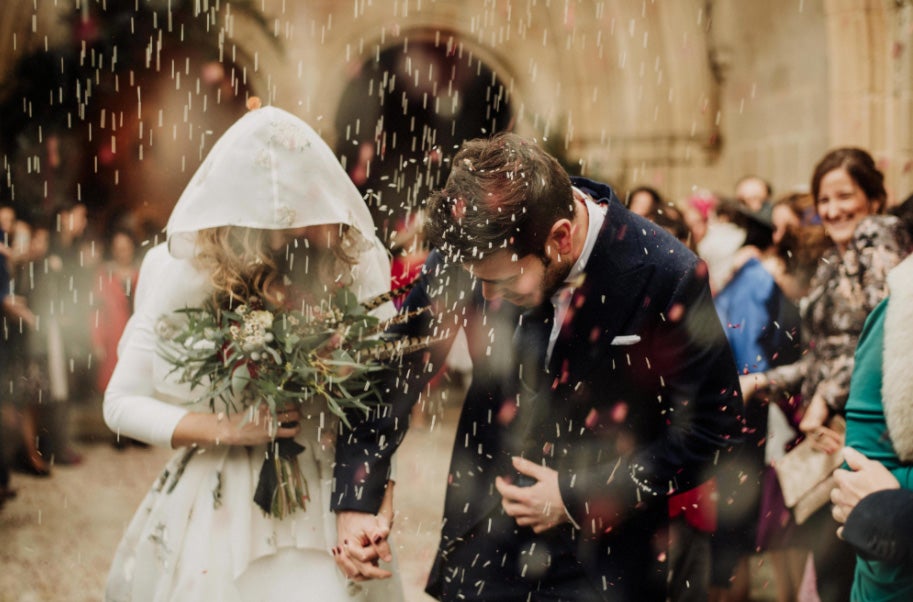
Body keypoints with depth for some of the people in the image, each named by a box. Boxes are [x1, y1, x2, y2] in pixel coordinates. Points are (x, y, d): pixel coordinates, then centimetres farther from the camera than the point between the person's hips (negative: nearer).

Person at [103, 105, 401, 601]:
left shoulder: (352, 270, -5)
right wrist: (224, 429, -15)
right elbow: (121, 403, -4)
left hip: (325, 505, 1)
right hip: (218, 505, -1)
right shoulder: (186, 277, -9)